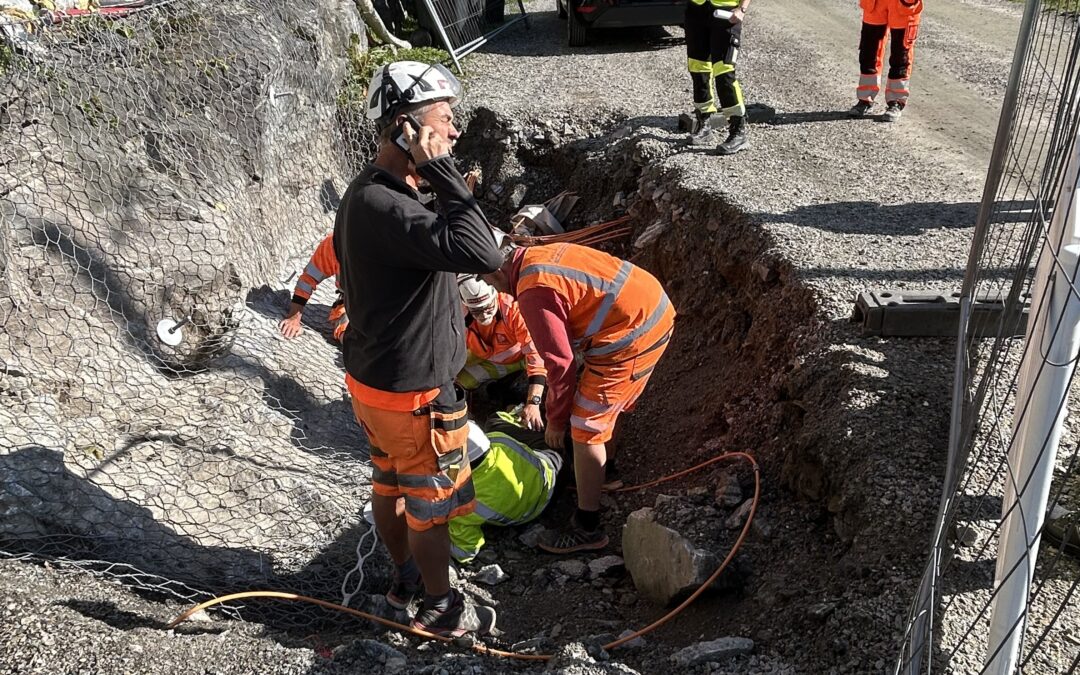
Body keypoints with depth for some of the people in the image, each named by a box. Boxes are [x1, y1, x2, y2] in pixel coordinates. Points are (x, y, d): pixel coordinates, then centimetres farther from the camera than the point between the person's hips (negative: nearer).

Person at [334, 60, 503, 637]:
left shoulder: (369, 191, 2)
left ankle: (404, 577, 47)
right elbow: (484, 255, -41)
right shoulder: (386, 207, -31)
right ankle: (439, 607, 34)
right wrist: (439, 169, -32)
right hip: (413, 394, -9)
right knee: (432, 503, 13)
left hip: (372, 378, 9)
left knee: (390, 486, 26)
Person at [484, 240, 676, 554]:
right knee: (605, 408, 28)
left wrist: (555, 420, 0)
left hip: (631, 339, -10)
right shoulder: (541, 254, 10)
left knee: (586, 428, 0)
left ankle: (587, 529, 10)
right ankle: (598, 473, 50)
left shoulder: (534, 294, -19)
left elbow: (561, 363, -15)